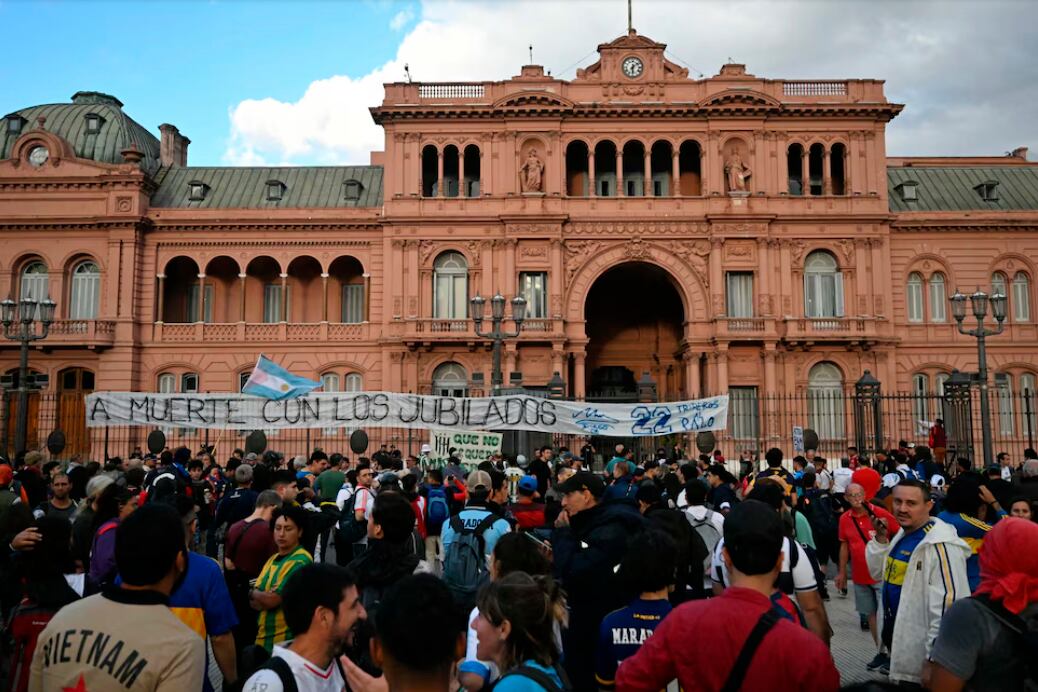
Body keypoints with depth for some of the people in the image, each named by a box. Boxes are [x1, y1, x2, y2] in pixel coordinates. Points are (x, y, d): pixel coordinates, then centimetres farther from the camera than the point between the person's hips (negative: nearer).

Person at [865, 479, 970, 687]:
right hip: (896, 634, 8)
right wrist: (880, 539, -2)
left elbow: (948, 603, -26)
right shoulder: (902, 534, 6)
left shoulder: (940, 545, -23)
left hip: (920, 650, -8)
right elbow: (878, 573, 13)